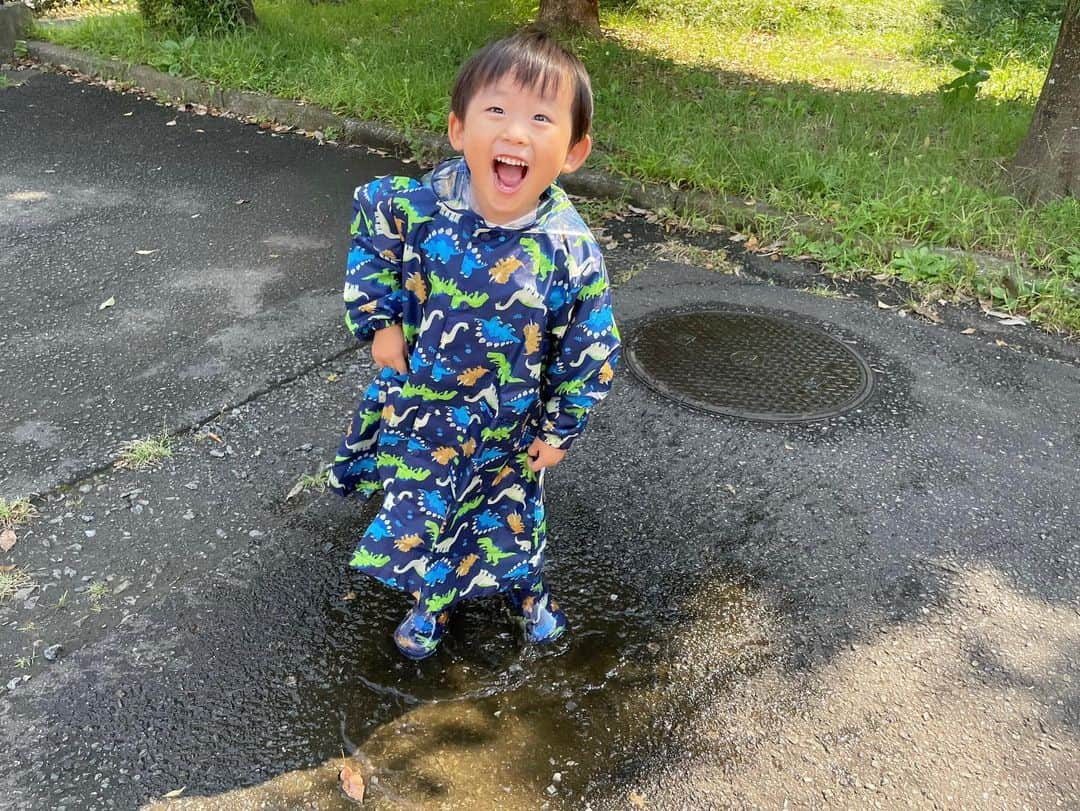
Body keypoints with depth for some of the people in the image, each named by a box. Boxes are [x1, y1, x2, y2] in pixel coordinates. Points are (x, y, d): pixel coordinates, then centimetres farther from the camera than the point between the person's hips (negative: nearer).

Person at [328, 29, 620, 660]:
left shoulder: (571, 253, -26)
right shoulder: (417, 205, -23)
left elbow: (591, 352, -12)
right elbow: (370, 229, 2)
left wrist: (560, 430, -3)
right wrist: (379, 319, -5)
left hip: (506, 426, -1)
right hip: (417, 406, 2)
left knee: (508, 515, 22)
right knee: (417, 513, 19)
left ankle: (525, 588, 55)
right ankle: (433, 600, 50)